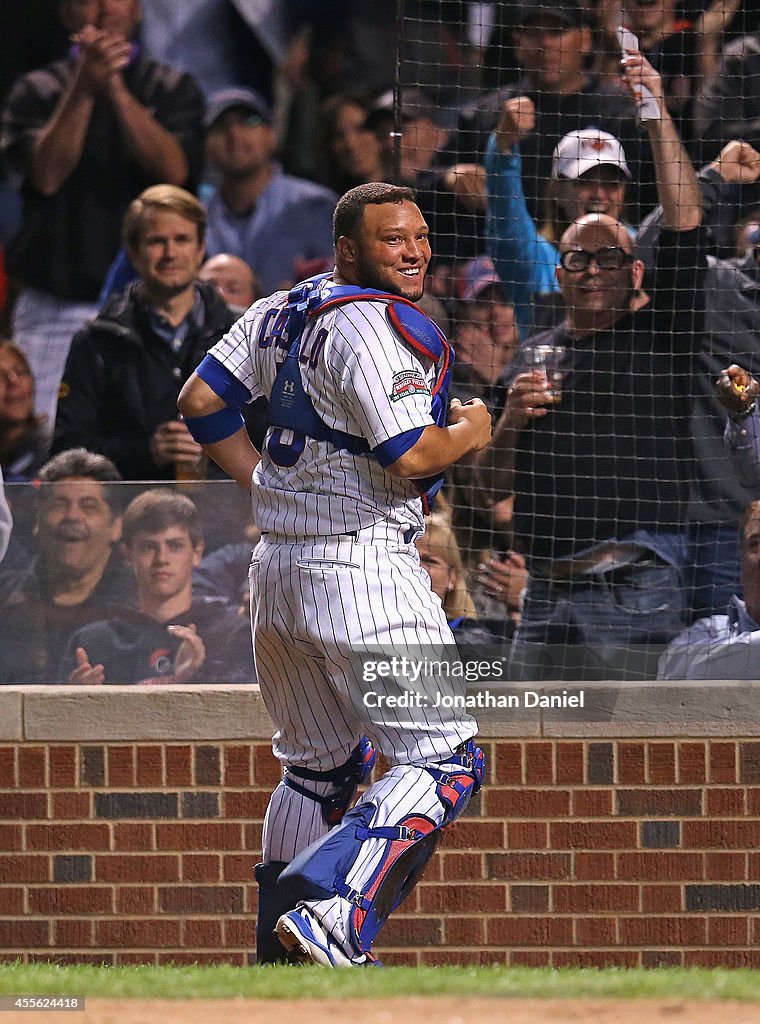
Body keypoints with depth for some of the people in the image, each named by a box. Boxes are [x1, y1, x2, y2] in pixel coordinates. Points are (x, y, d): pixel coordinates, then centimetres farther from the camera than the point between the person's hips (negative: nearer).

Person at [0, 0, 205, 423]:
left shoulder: (175, 90, 10)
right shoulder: (37, 91, 9)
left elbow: (175, 169, -7)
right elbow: (47, 175, -7)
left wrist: (115, 88, -16)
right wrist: (84, 87, -17)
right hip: (56, 313, 0)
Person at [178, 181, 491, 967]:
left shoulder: (283, 311, 13)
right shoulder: (384, 326, -14)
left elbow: (201, 402, 17)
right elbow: (409, 458, -22)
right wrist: (470, 432, -2)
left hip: (276, 566, 9)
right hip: (361, 565, -9)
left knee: (317, 764, 23)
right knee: (445, 758, -9)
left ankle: (278, 942, 24)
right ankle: (334, 918, -24)